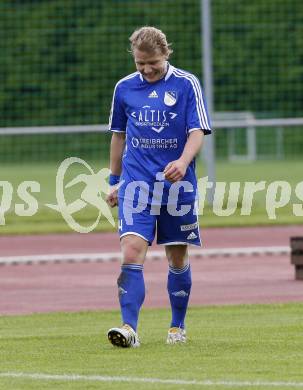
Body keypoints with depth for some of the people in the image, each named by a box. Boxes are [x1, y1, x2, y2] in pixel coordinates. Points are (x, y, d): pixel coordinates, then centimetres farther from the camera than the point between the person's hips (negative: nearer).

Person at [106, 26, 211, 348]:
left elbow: (197, 131, -7)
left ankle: (178, 327, 24)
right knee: (131, 253, -15)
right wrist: (114, 181, 19)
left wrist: (183, 162, -26)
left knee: (178, 259, 8)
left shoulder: (187, 84, -2)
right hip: (136, 183, 1)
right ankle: (129, 328, -20)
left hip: (177, 185, -1)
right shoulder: (124, 88, 7)